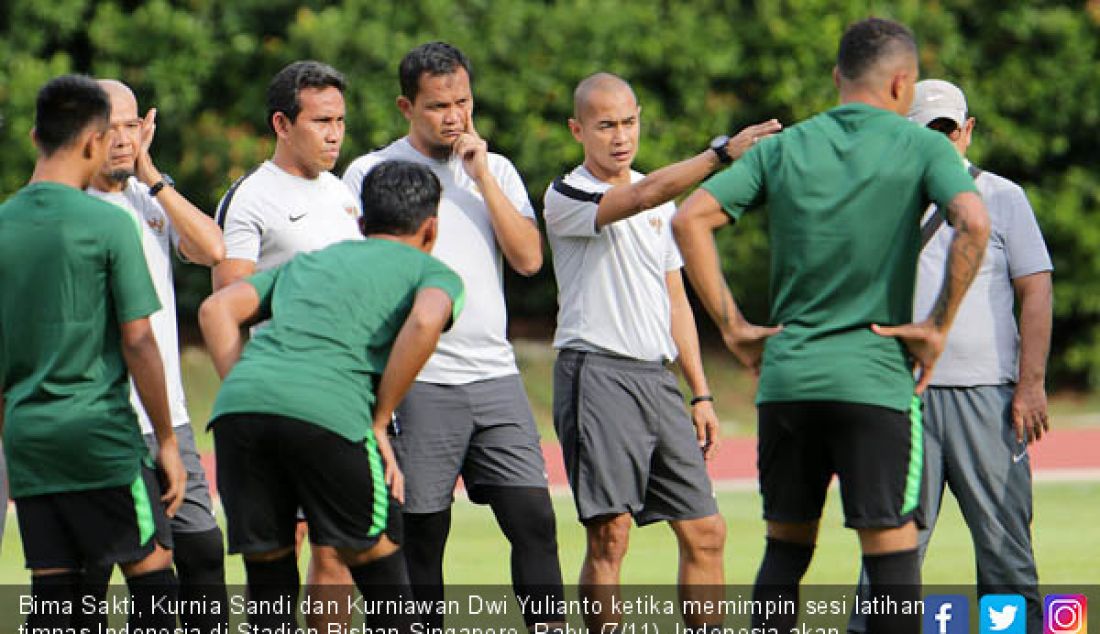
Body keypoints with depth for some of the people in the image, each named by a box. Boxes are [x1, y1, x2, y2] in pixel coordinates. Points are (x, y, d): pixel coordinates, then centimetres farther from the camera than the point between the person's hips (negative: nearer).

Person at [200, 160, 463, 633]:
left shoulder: (306, 262, 34)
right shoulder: (433, 272, 20)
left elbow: (217, 309, 21)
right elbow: (424, 322, -3)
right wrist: (379, 421, 3)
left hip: (237, 407, 4)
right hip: (328, 412, -4)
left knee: (269, 582, 12)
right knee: (379, 570, 9)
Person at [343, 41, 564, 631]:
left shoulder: (496, 171, 14)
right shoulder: (370, 173, 3)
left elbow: (528, 258, 2)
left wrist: (482, 177, -4)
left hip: (495, 376, 3)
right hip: (416, 382, -3)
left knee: (534, 520, -6)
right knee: (420, 539, -2)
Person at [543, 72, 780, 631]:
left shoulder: (662, 201, 19)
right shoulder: (567, 197, -5)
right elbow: (641, 196, -25)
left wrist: (701, 393, 17)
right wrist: (722, 152, -33)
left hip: (657, 376, 7)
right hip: (596, 371, -7)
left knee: (704, 531, 3)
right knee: (610, 533, -13)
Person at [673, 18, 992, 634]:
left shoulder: (783, 148, 10)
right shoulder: (921, 147, 0)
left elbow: (690, 219, 2)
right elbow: (974, 224, -18)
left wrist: (732, 326, 5)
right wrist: (939, 325, -9)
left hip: (784, 375, 4)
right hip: (875, 376, -4)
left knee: (787, 547, 14)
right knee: (892, 551, -2)